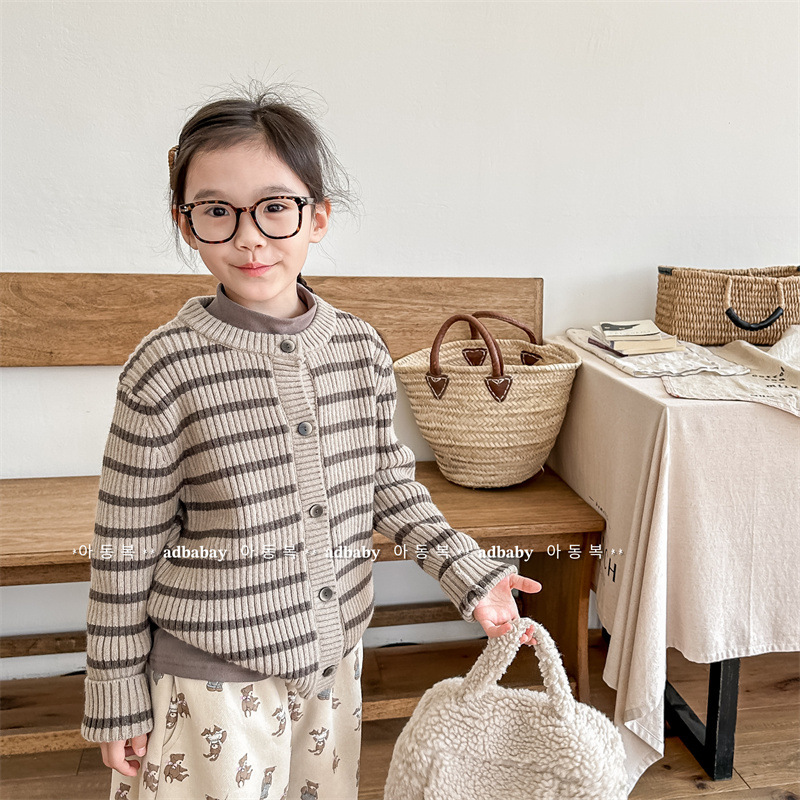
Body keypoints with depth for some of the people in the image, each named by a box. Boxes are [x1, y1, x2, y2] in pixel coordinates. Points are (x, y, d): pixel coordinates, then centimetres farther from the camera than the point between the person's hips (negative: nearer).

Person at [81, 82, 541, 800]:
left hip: (333, 660, 5)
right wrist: (118, 699, -4)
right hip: (209, 679, -4)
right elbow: (125, 548, -10)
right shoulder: (167, 368, -17)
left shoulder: (361, 347, -5)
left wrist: (470, 574, 1)